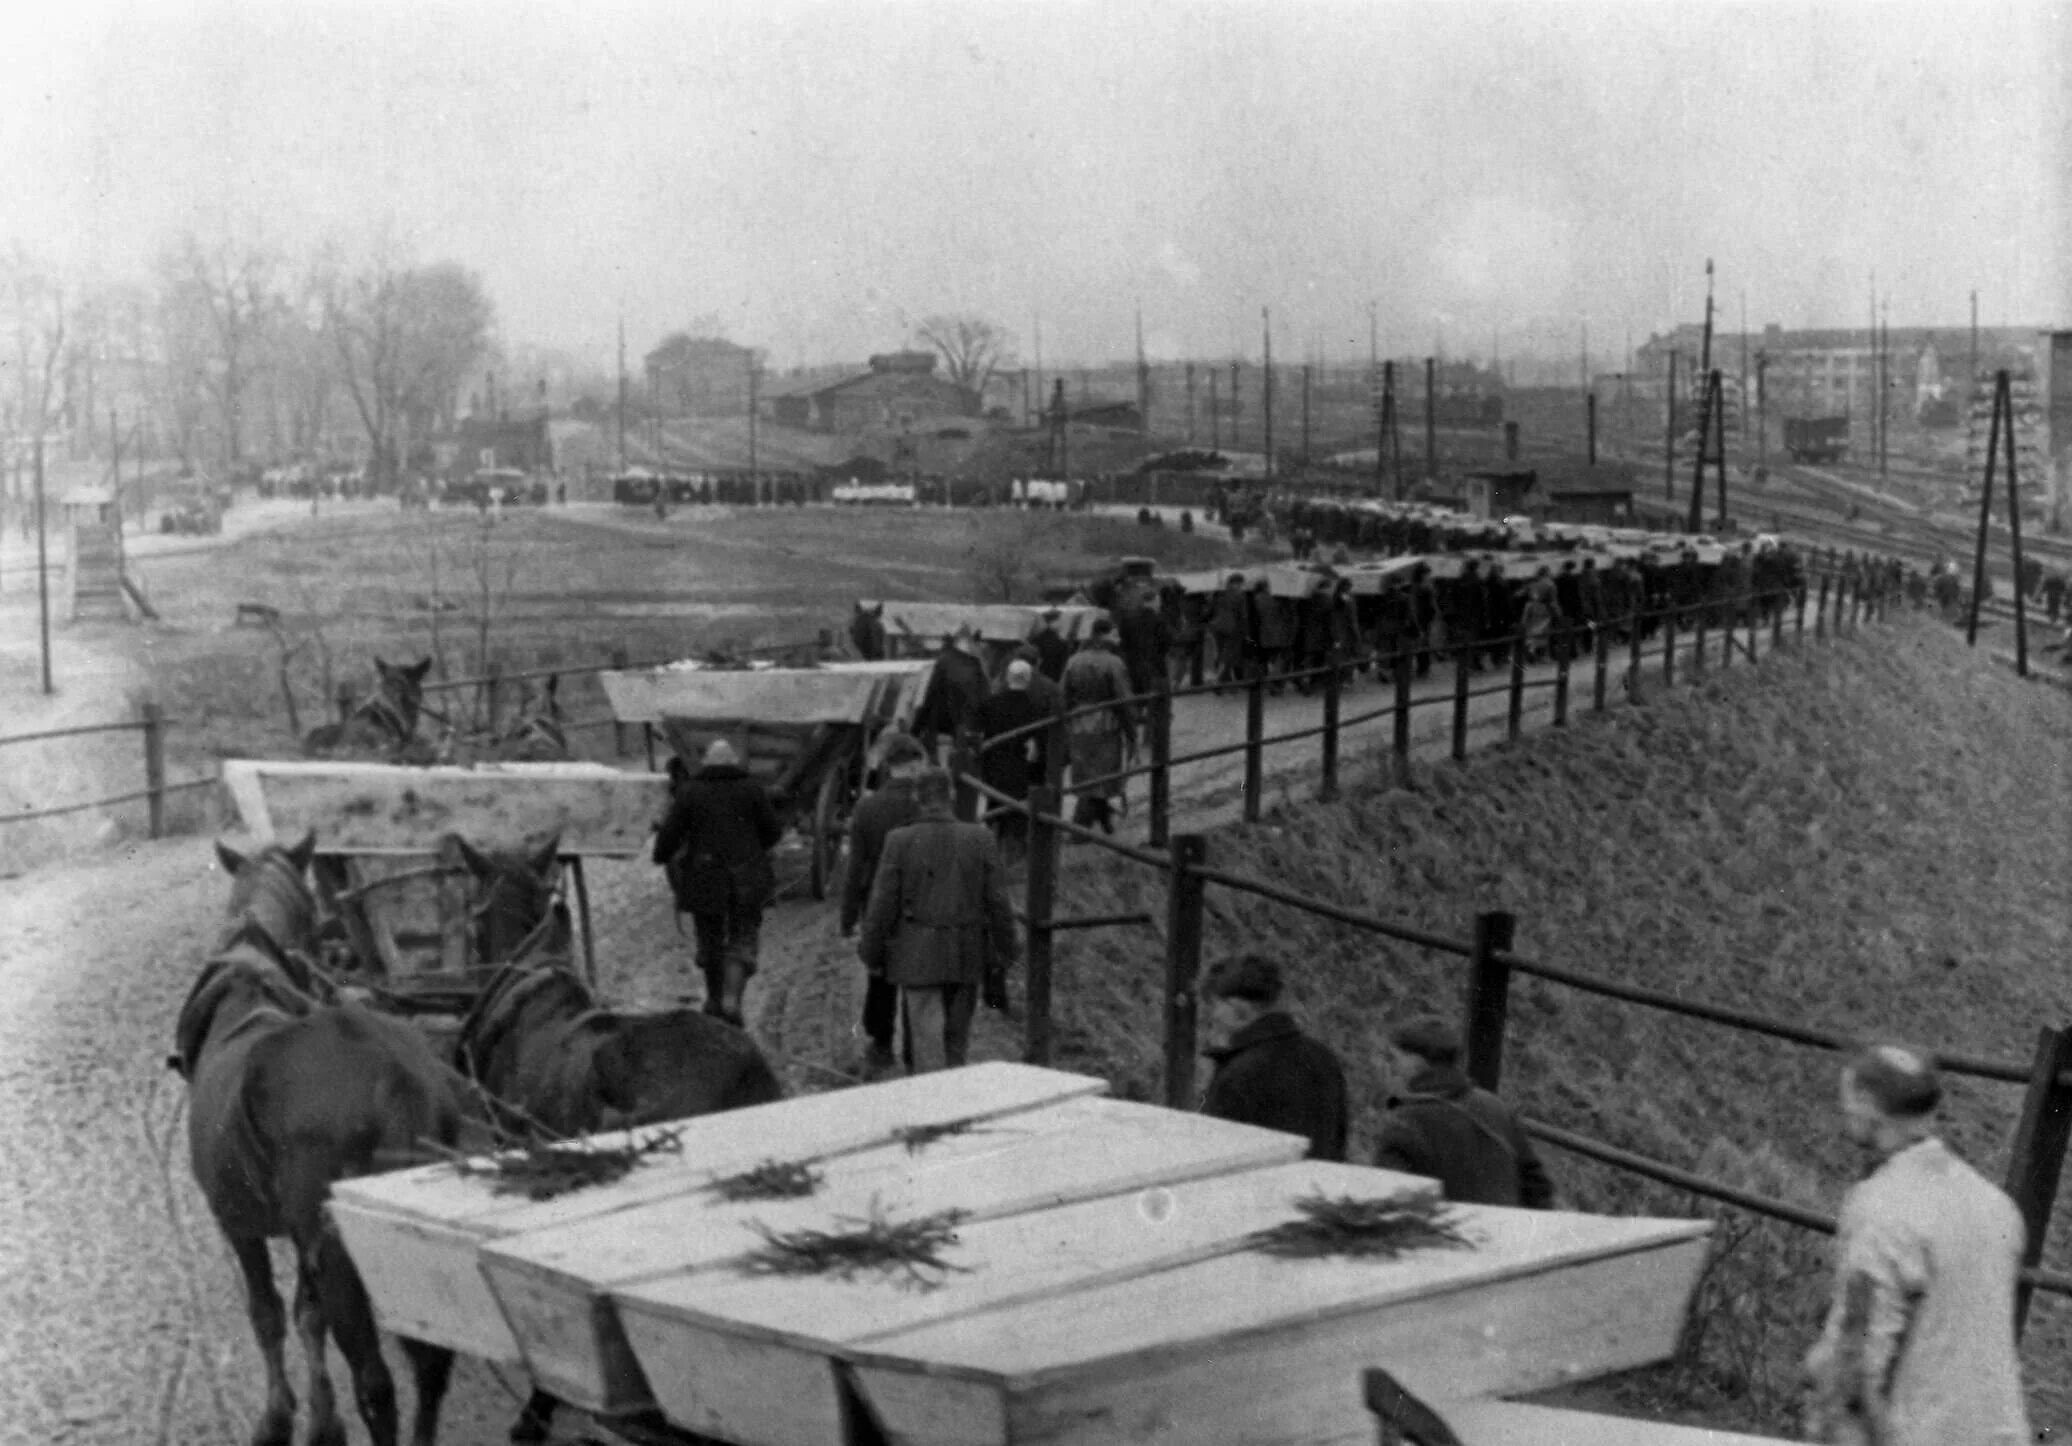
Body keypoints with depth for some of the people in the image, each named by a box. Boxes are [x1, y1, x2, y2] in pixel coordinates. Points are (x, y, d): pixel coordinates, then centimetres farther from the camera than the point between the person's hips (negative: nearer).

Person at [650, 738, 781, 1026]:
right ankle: (732, 998, -14)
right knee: (742, 941, 6)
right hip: (747, 881, 0)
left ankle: (714, 1000, 28)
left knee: (710, 941, 18)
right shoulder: (752, 789, -1)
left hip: (705, 880, 0)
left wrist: (661, 856, 15)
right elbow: (772, 831, 1)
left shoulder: (690, 791, -3)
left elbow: (670, 833, -5)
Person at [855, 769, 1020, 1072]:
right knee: (956, 1038, 16)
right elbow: (998, 903, -2)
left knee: (927, 1037, -1)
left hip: (918, 957, -2)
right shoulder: (981, 840, -4)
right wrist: (1006, 953, 8)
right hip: (967, 956, 2)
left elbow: (883, 904, -6)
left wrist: (870, 953, 6)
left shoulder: (900, 842, -9)